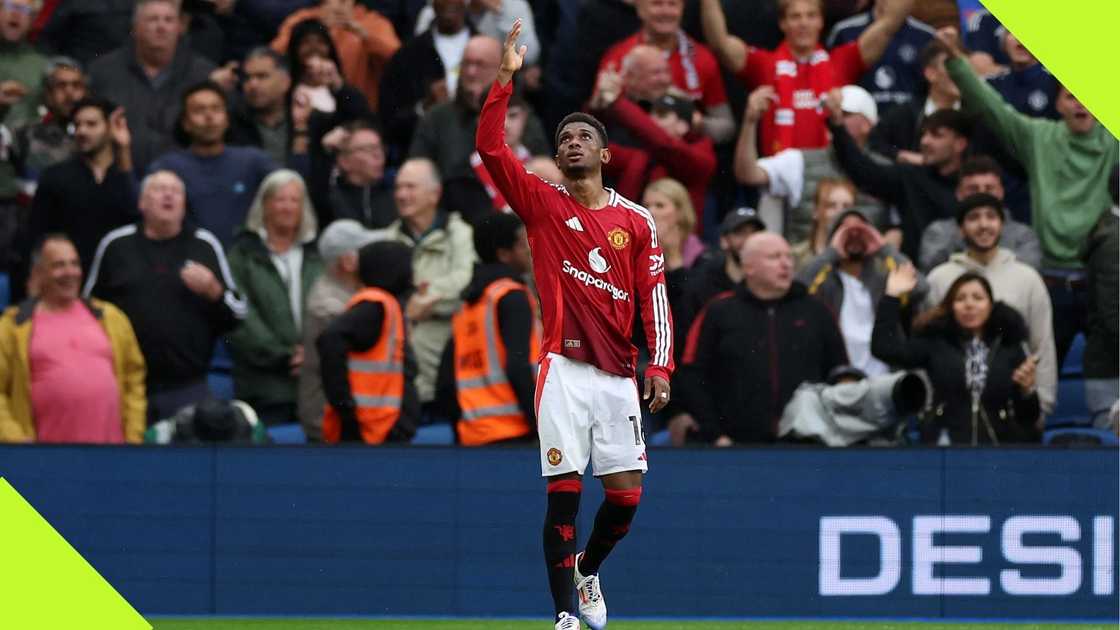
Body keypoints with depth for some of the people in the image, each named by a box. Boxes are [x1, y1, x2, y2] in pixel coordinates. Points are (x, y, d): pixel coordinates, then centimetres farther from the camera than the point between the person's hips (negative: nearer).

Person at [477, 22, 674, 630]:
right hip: (565, 369, -2)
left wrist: (660, 364, -2)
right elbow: (490, 147, -6)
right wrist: (505, 77, -12)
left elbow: (654, 294, 7)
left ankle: (587, 566, 32)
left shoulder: (636, 220, 9)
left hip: (618, 374, 3)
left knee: (626, 494, 2)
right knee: (563, 491, -8)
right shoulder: (542, 204, 4)